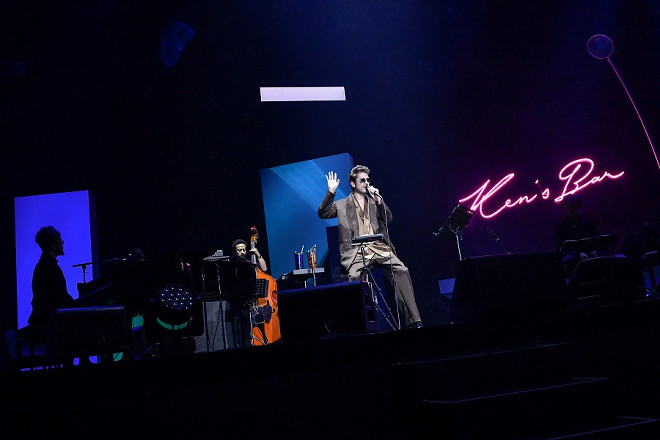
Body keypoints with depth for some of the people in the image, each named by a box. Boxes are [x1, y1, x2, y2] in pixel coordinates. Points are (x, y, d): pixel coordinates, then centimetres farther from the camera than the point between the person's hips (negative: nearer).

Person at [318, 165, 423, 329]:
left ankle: (414, 320, -24)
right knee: (354, 275, -34)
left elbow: (388, 219, 11)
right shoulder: (342, 205, 16)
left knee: (402, 270, -23)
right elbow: (322, 214, 4)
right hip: (355, 251, -2)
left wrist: (378, 200, -2)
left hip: (379, 248, 2)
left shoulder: (375, 202, 22)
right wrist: (331, 192, -6)